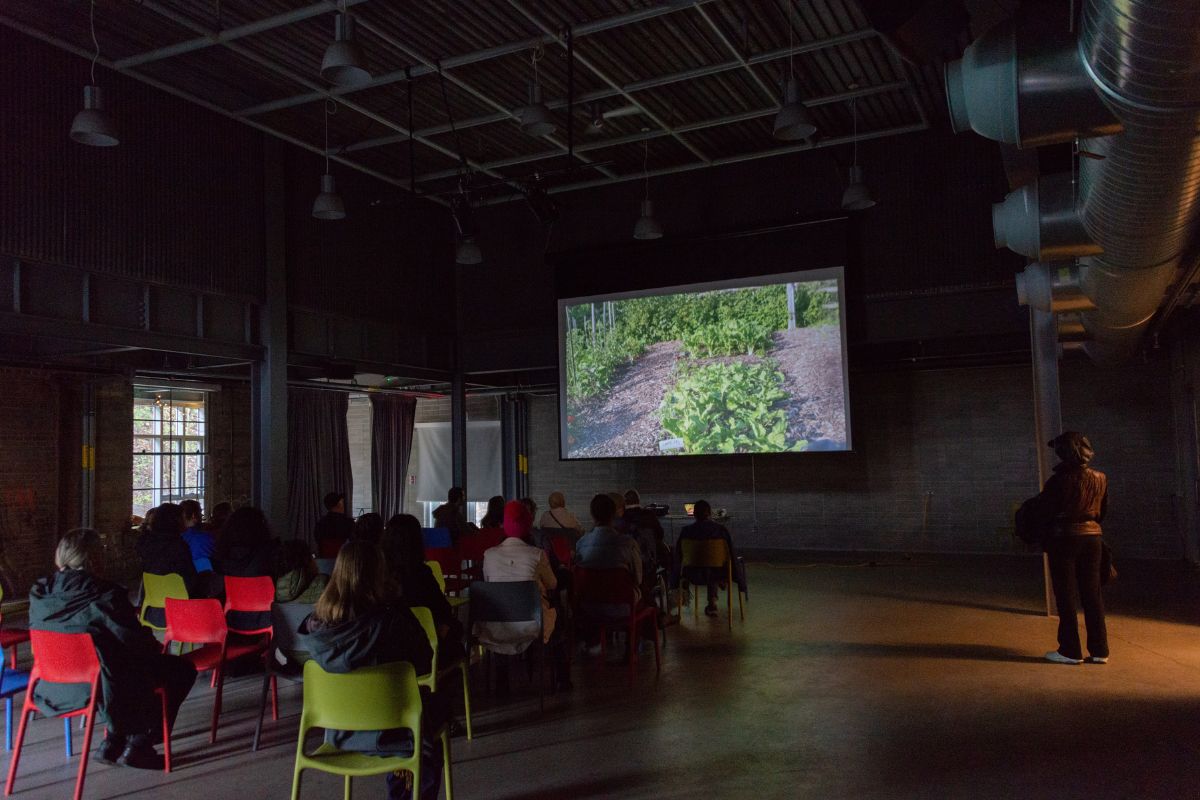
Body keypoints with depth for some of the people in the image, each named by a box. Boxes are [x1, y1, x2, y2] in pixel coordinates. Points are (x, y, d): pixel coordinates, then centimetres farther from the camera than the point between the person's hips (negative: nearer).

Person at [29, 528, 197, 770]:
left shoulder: (40, 592, -2)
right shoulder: (105, 595, -22)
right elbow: (139, 643, -17)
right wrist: (157, 647, 7)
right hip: (97, 689, -8)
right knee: (182, 669, 8)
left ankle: (113, 741, 24)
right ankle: (137, 745, 11)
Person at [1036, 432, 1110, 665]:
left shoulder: (1061, 479, -15)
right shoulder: (1100, 478, 2)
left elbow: (1045, 508, -9)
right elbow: (1103, 510, 12)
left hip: (1064, 538, -5)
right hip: (1092, 537, 5)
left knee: (1065, 595, 3)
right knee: (1092, 594, 11)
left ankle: (1070, 651, 6)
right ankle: (1099, 650, 14)